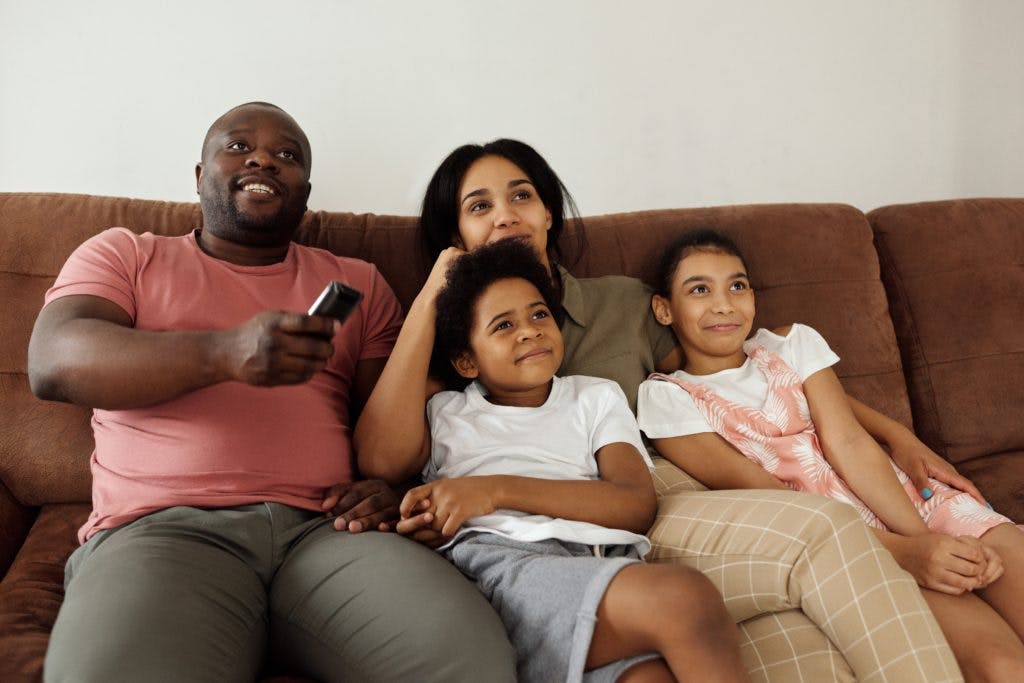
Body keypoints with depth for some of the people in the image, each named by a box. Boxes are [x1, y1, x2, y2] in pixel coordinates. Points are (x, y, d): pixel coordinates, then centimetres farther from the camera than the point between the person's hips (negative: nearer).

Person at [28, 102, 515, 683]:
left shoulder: (358, 283, 23)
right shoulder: (123, 254, 18)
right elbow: (54, 363, -1)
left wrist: (392, 485, -6)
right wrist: (225, 352, -19)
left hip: (325, 528, 2)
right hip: (163, 527, -1)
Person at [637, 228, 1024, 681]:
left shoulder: (793, 343, 13)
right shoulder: (666, 398, 1)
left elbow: (849, 444, -1)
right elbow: (762, 495, -9)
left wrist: (923, 536, -17)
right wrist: (902, 550, -19)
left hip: (912, 502, 5)